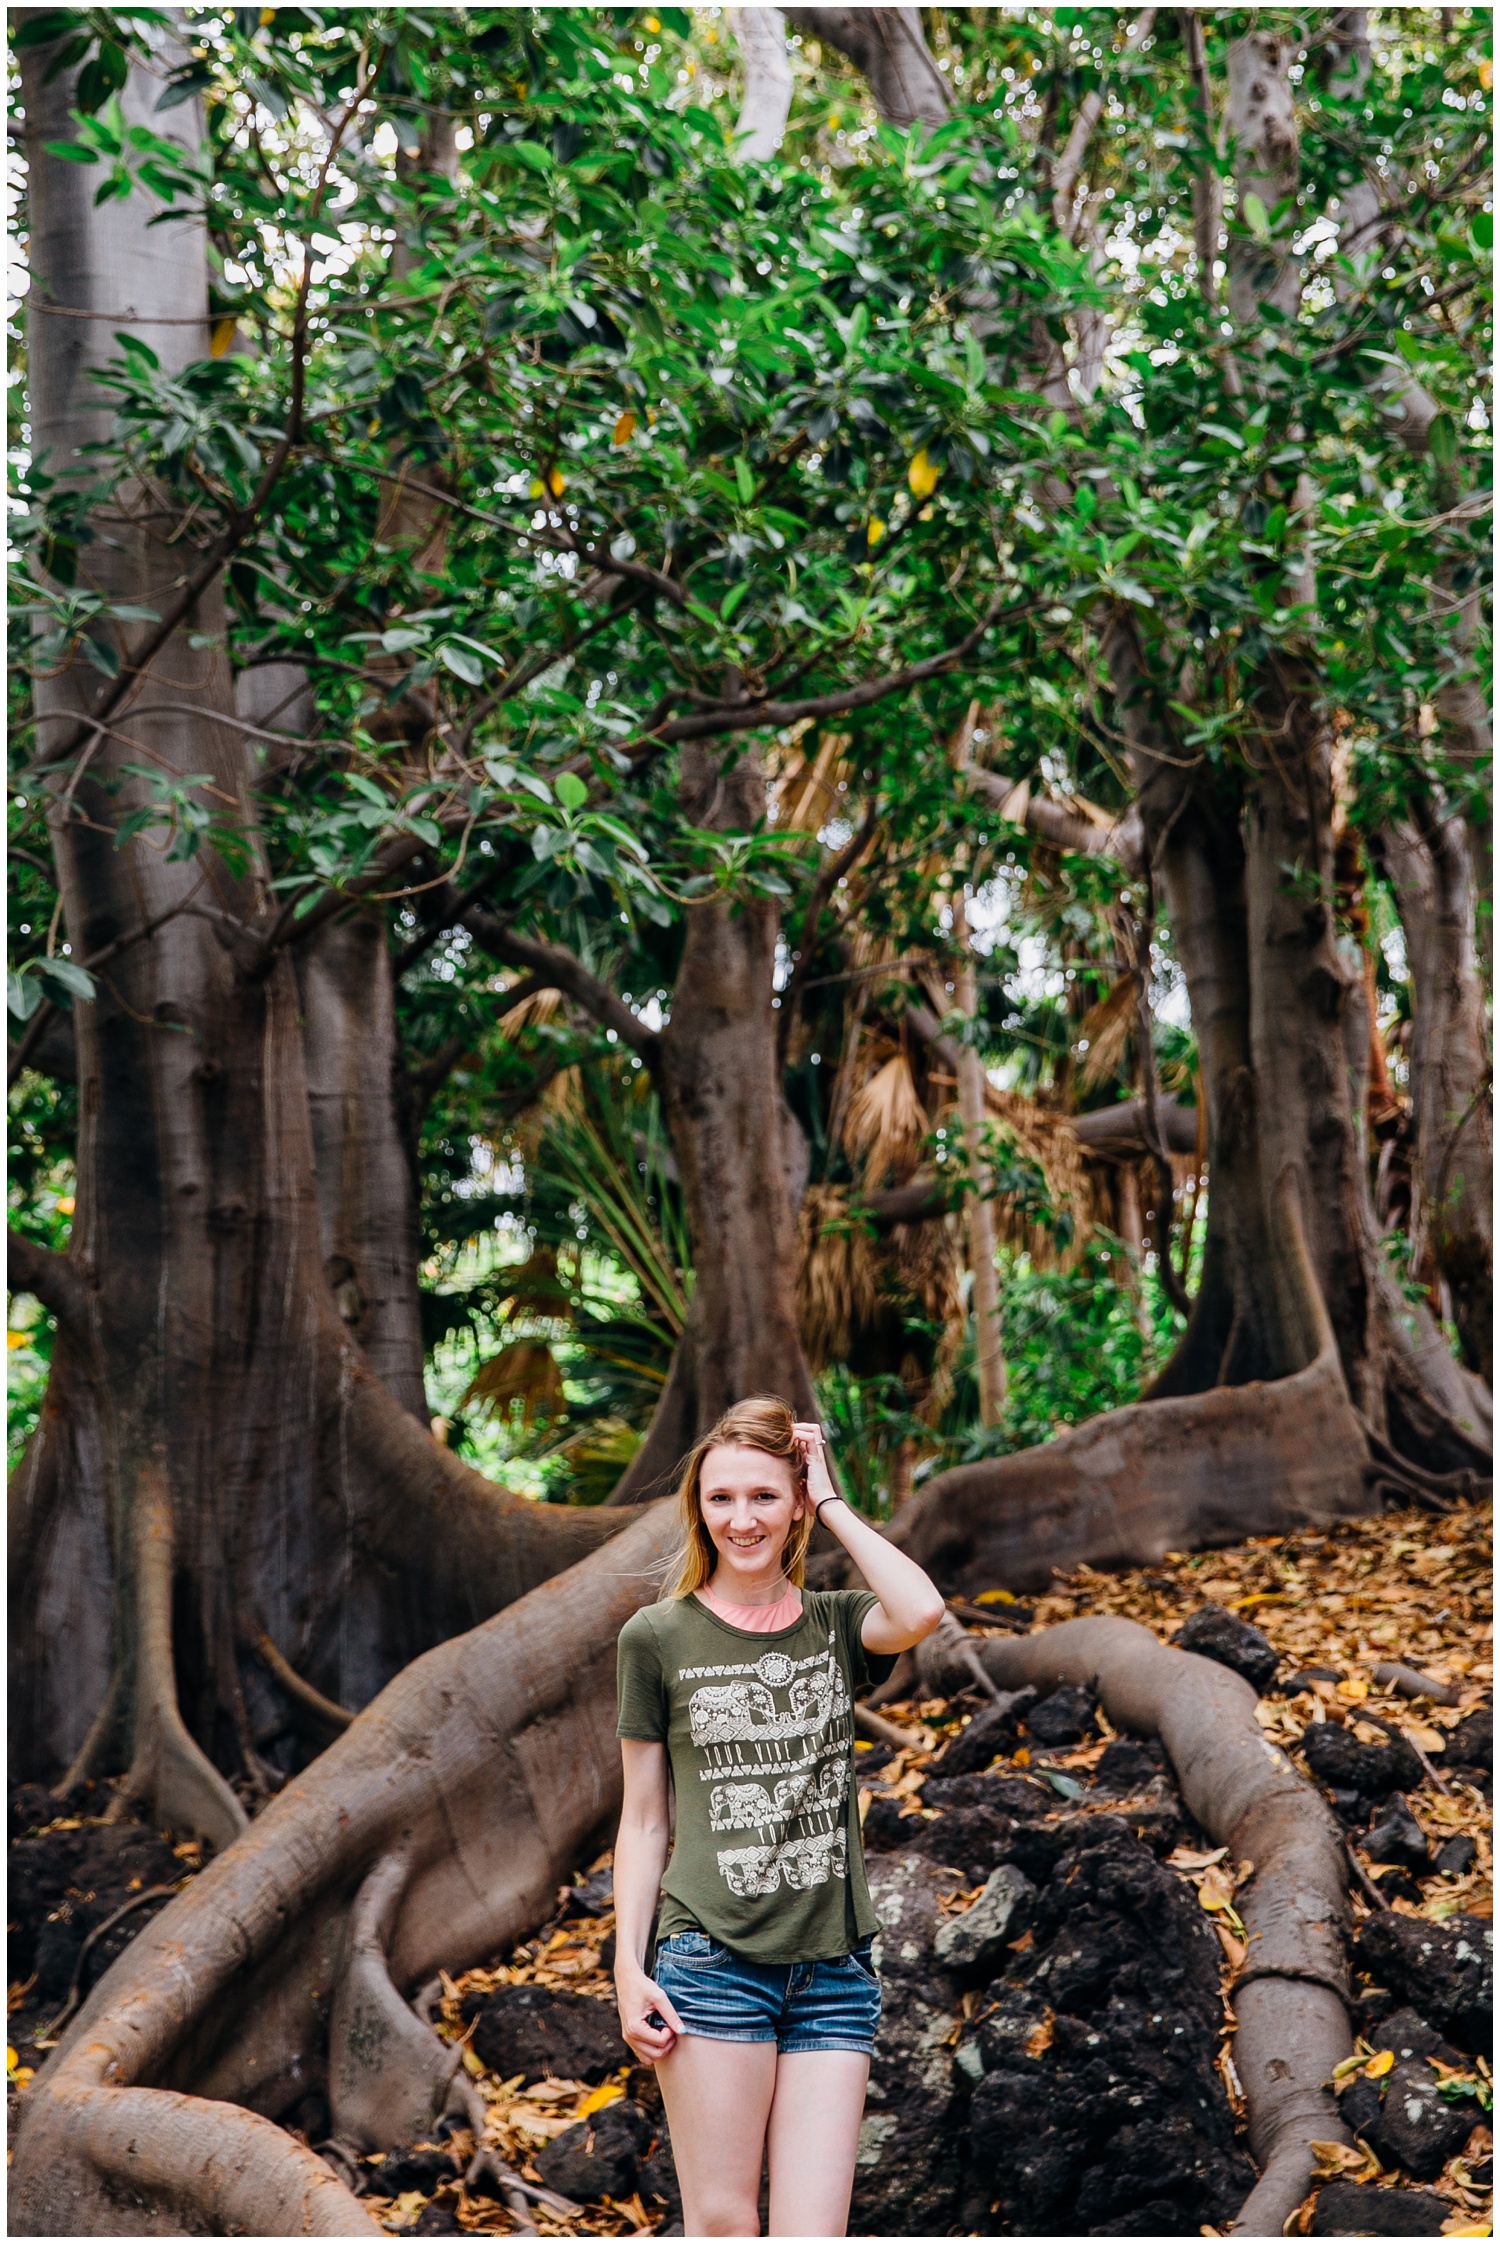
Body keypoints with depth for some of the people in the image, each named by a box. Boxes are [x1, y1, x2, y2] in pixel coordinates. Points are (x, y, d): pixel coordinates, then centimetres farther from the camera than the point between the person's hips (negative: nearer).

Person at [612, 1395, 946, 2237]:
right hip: (712, 1959, -2)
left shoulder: (837, 1624, 8)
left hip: (835, 1969, 2)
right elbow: (645, 1821, 6)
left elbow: (921, 1613, -17)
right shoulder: (658, 1638, 4)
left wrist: (833, 1502, -6)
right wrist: (628, 1967, -2)